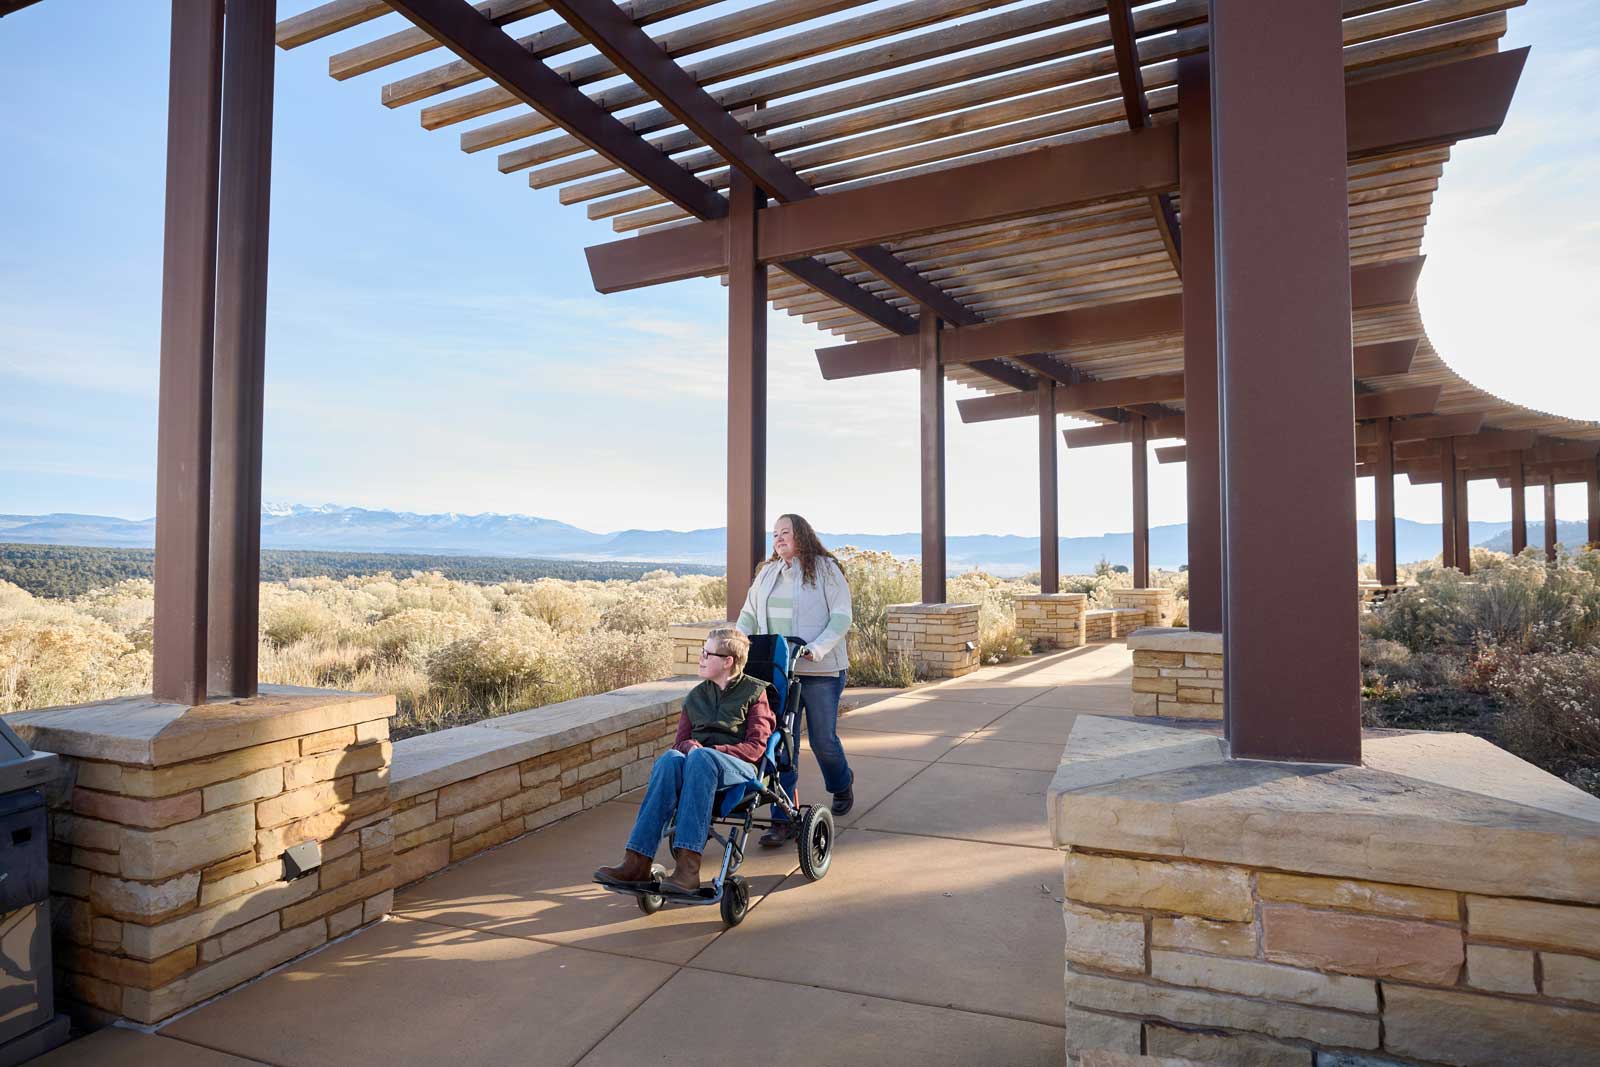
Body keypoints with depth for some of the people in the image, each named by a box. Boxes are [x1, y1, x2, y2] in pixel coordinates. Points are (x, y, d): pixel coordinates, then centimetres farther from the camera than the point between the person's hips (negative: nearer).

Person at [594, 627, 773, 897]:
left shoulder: (755, 692, 8)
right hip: (696, 763, 4)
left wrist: (709, 750, -14)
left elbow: (755, 748, -1)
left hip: (740, 767, -4)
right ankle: (637, 863, -41)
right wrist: (689, 746, -7)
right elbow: (680, 741, 19)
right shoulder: (696, 696, 22)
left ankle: (688, 865, -46)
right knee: (669, 759, -33)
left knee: (700, 758, -38)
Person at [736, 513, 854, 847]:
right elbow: (749, 615, 17)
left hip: (820, 672, -4)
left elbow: (841, 617, -9)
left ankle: (842, 785, 40)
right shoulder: (767, 574, 12)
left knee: (823, 739, 7)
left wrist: (816, 649, -23)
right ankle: (783, 820, 7)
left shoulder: (825, 569, -4)